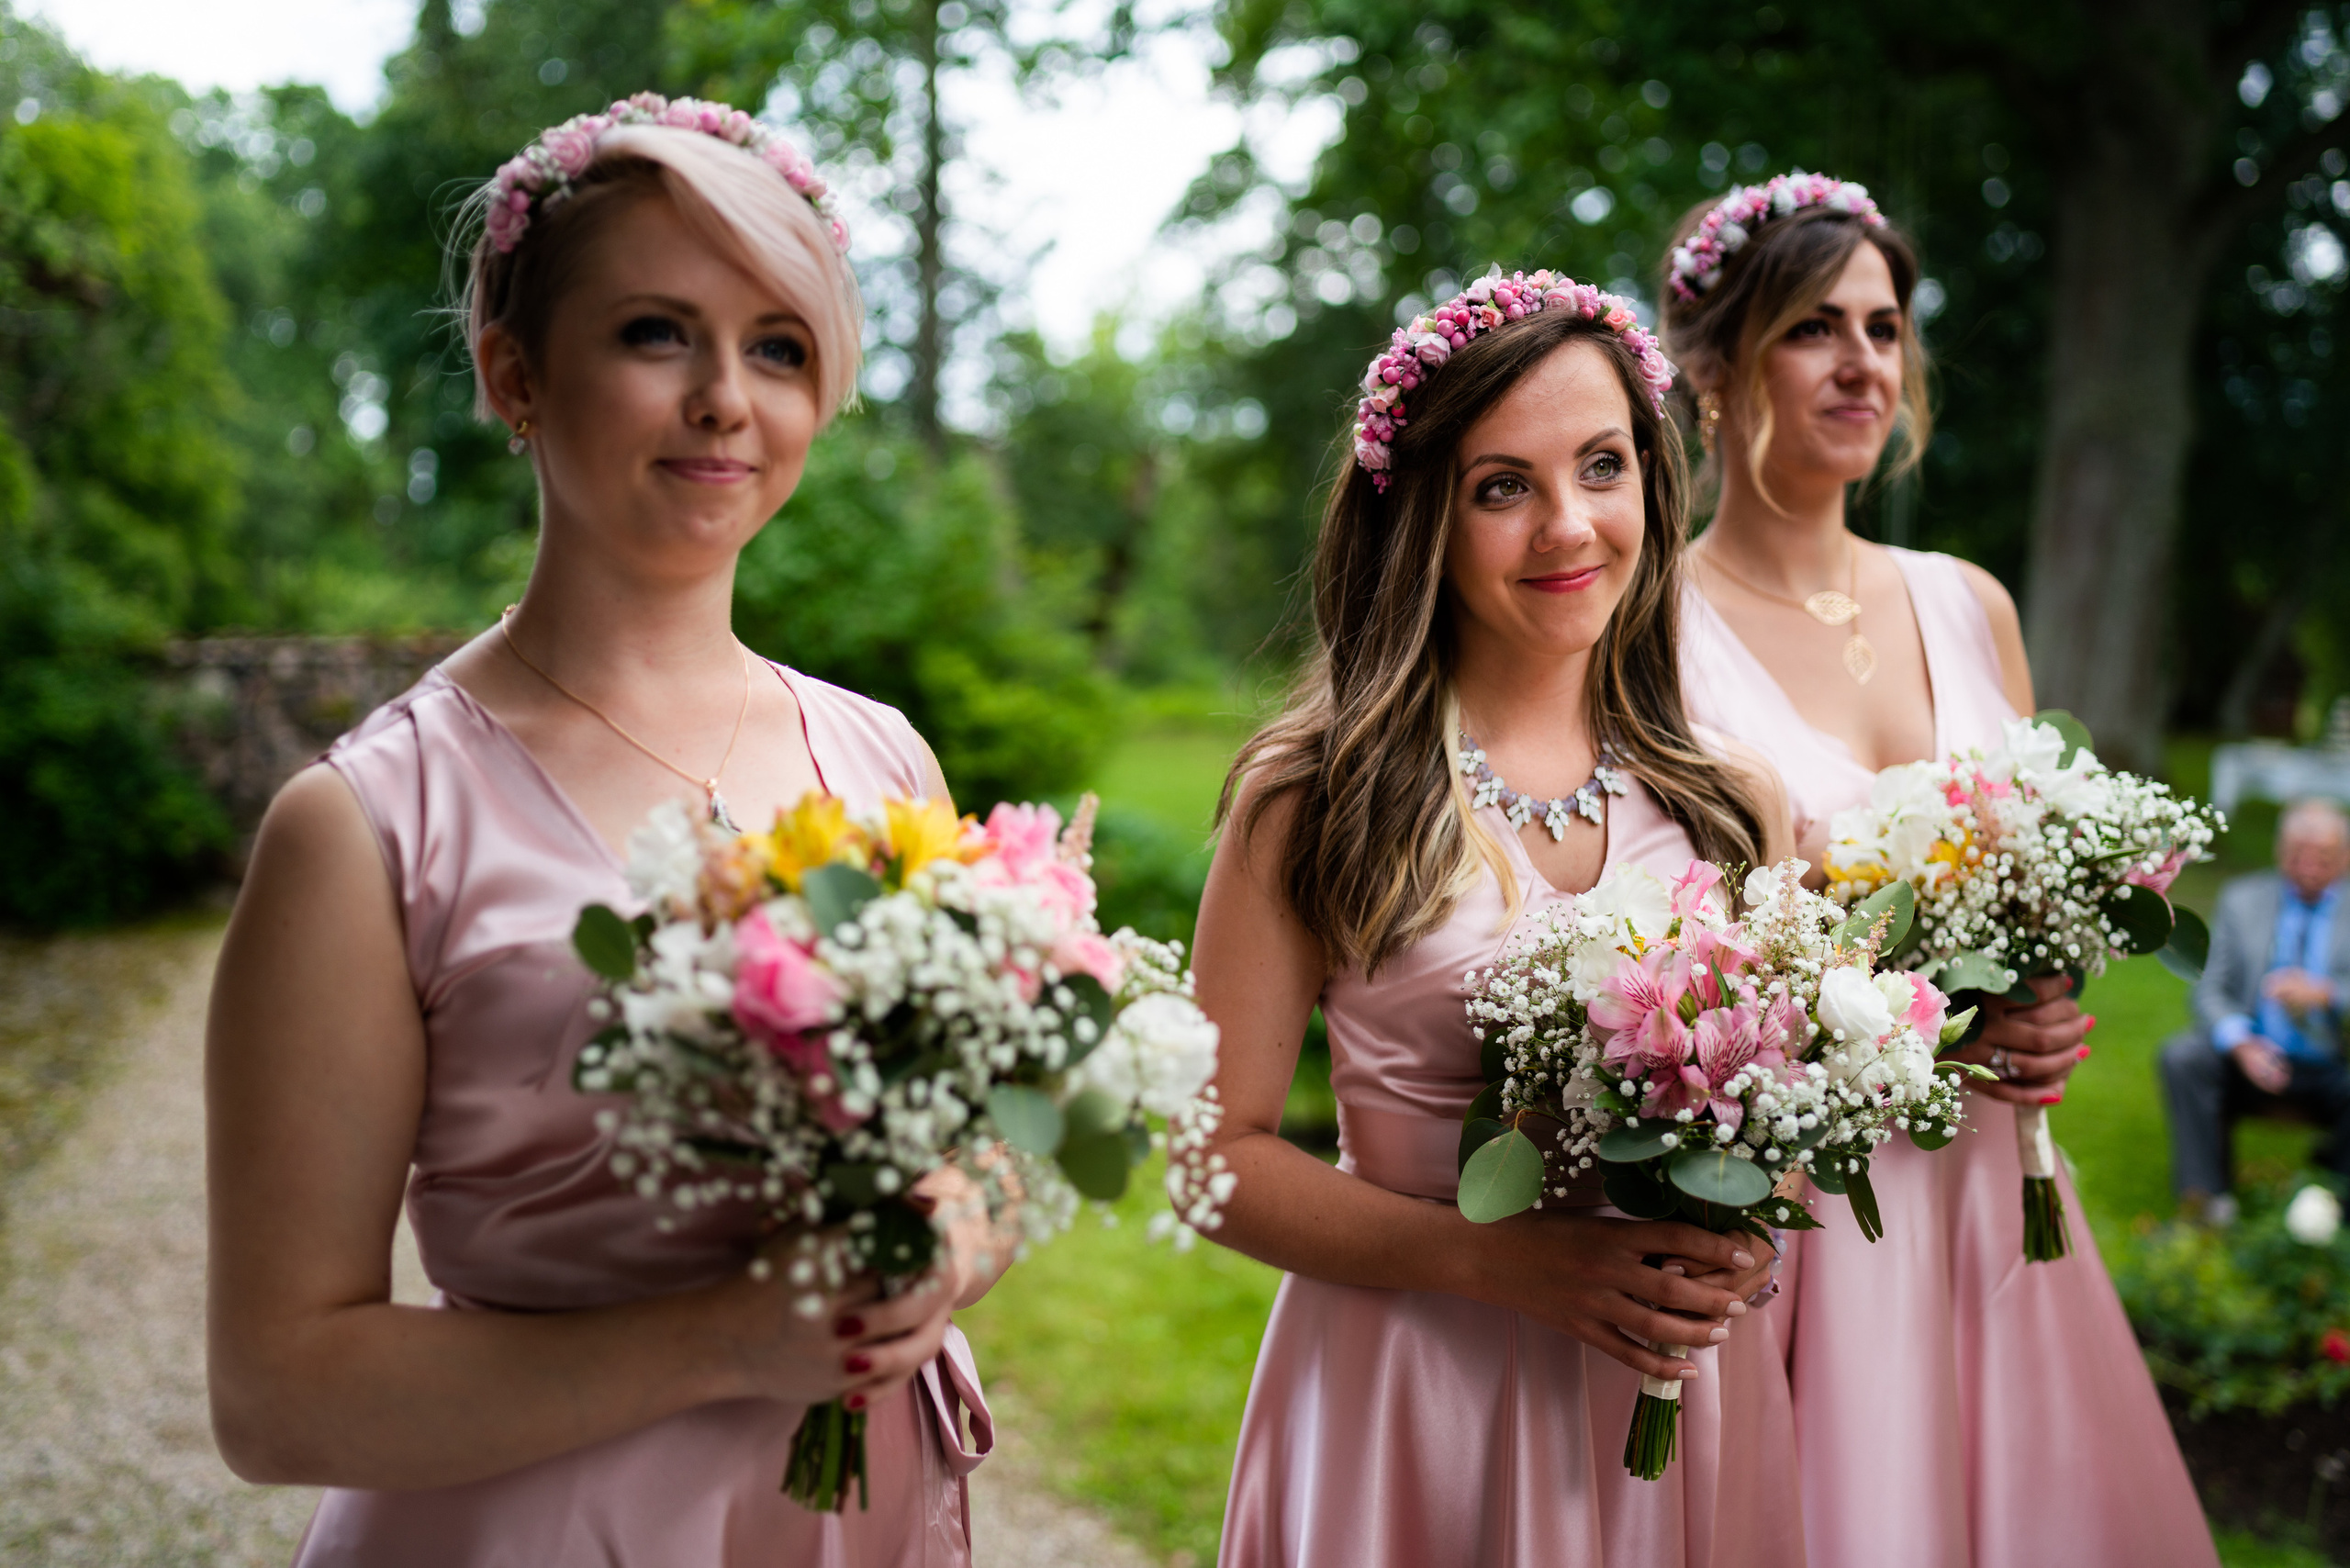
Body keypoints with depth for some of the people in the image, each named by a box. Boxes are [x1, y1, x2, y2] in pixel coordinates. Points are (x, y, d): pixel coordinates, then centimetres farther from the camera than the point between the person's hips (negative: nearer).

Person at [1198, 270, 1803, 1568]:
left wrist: (1735, 1250, -9)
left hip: (1686, 1401, 3)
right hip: (1408, 1399, -3)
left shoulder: (1733, 803, 1)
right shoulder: (1311, 797, -9)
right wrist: (1501, 1259, -18)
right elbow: (1219, 1150, -8)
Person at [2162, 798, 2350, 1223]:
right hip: (2251, 1059, 2)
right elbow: (2210, 991, 2)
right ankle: (2207, 1196, -21)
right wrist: (2240, 1043, -19)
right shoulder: (2241, 899, 8)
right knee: (2181, 1055, -26)